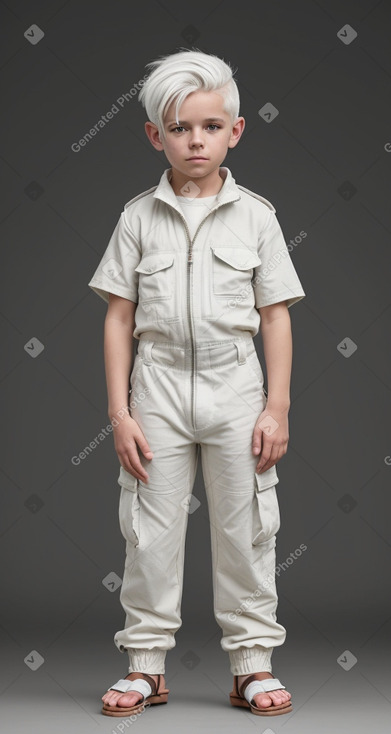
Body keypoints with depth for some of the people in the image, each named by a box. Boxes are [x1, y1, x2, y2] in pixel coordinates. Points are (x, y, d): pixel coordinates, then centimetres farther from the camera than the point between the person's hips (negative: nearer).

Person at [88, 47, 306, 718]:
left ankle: (252, 663, 19)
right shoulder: (139, 217, 2)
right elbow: (118, 318, 2)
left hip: (234, 384, 0)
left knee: (245, 527, 6)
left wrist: (276, 408, -4)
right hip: (158, 386, 0)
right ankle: (146, 663, 20)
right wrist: (119, 411, -4)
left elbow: (276, 316, 2)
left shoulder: (255, 215, 1)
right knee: (151, 528, 6)